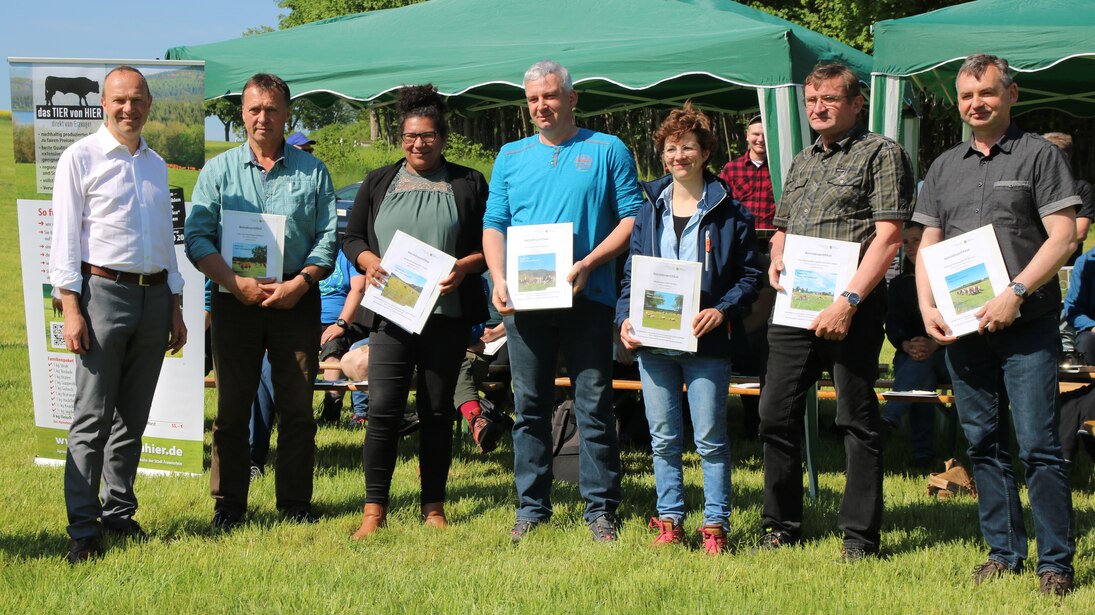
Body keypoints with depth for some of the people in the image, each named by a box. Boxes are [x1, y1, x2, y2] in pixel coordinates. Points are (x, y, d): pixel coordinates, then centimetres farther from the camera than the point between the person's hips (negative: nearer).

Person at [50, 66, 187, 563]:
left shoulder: (156, 164, 16)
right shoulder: (81, 158, -1)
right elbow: (64, 241, -5)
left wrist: (175, 309, 17)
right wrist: (71, 310, -13)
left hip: (154, 294, 6)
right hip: (104, 292, -5)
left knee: (133, 416, 10)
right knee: (92, 418, -7)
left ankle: (119, 512, 20)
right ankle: (83, 529, -4)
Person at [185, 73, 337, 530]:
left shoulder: (312, 171, 8)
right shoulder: (219, 170, 7)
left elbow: (327, 238, 4)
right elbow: (197, 238, 1)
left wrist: (301, 282, -12)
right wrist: (236, 283, -12)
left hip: (297, 300, 0)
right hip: (235, 300, 0)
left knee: (297, 406, 2)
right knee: (232, 406, 3)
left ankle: (295, 503, 11)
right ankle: (228, 504, 10)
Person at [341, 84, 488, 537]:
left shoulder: (468, 184, 8)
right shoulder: (378, 182, 13)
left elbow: (490, 244, 6)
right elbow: (351, 237, 13)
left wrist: (464, 267, -13)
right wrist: (368, 260, -8)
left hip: (447, 314, 0)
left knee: (437, 411, 6)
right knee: (383, 409, -7)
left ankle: (434, 506, 15)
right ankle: (374, 508, 0)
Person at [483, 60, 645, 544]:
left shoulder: (607, 151, 5)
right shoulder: (511, 156, 15)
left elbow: (631, 218, -1)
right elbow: (494, 225, 13)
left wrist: (588, 263, -14)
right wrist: (499, 279, -4)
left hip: (586, 298, -3)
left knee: (594, 406, -1)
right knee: (529, 407, 7)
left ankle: (600, 509, 6)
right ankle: (531, 508, 15)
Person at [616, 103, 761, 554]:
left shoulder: (729, 212, 1)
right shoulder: (648, 210, 11)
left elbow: (750, 276, 1)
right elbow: (631, 273, 14)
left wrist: (723, 310, -14)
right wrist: (625, 318, -1)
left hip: (706, 342, -3)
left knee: (710, 438, 0)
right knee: (664, 438, 8)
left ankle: (715, 524, 8)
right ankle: (669, 520, 17)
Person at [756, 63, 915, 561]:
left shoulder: (880, 153, -2)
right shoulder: (802, 162, 20)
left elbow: (888, 237, -11)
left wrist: (848, 301, -19)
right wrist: (776, 260, 6)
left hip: (851, 307, -7)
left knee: (857, 421, -1)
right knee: (776, 416, 7)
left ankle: (860, 535, 6)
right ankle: (781, 525, 19)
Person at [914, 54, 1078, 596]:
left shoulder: (1039, 155, 1)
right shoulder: (944, 166, 16)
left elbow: (1063, 237, -7)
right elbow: (928, 244, 17)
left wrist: (1016, 294, -16)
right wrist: (928, 308, 2)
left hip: (1027, 327, -5)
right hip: (962, 328, 5)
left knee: (1038, 444, -8)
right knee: (984, 444, 9)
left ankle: (1056, 562, -2)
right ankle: (1004, 552, 18)